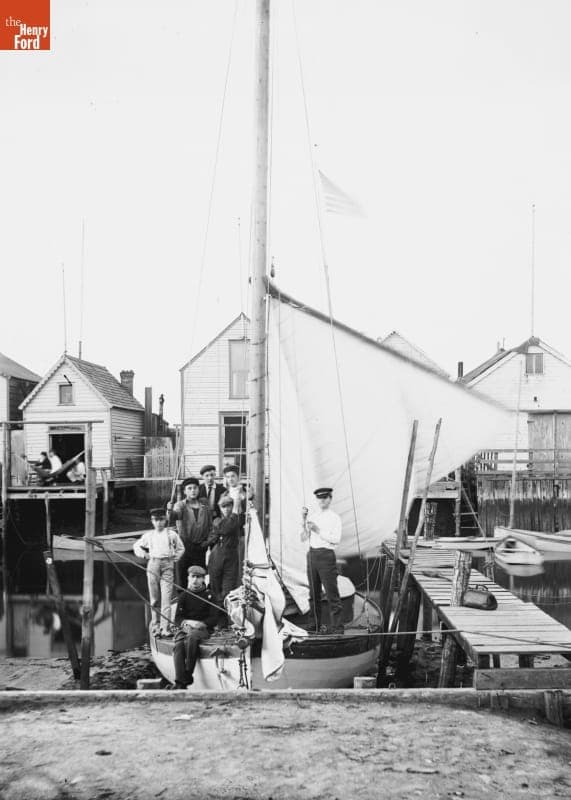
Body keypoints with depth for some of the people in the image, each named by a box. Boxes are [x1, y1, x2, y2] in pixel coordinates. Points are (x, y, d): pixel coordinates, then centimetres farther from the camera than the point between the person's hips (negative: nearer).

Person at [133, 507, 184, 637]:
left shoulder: (172, 534, 7)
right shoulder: (148, 535, 12)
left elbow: (181, 549, 19)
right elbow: (136, 546, 24)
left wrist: (174, 558, 6)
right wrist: (144, 555, 10)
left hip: (167, 565, -2)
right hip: (153, 564, 2)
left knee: (166, 597, -10)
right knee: (154, 598, 4)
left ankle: (165, 628, -12)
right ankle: (155, 626, 11)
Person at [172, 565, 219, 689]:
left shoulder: (209, 595, 8)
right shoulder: (184, 596, 15)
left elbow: (214, 618, 3)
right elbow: (177, 619, 9)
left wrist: (200, 624, -14)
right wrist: (188, 622, -12)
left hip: (203, 629, -2)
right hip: (184, 628, 2)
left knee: (191, 637, -36)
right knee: (178, 646, -29)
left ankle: (189, 674, -30)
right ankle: (180, 682, -36)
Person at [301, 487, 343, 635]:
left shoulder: (334, 518, -1)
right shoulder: (312, 516, 13)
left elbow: (336, 539, -12)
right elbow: (303, 538, 9)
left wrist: (318, 531, -17)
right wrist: (303, 522, -4)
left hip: (326, 555, -5)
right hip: (312, 554, 5)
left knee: (332, 593, -7)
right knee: (314, 593, 12)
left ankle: (337, 627, -5)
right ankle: (315, 625, 22)